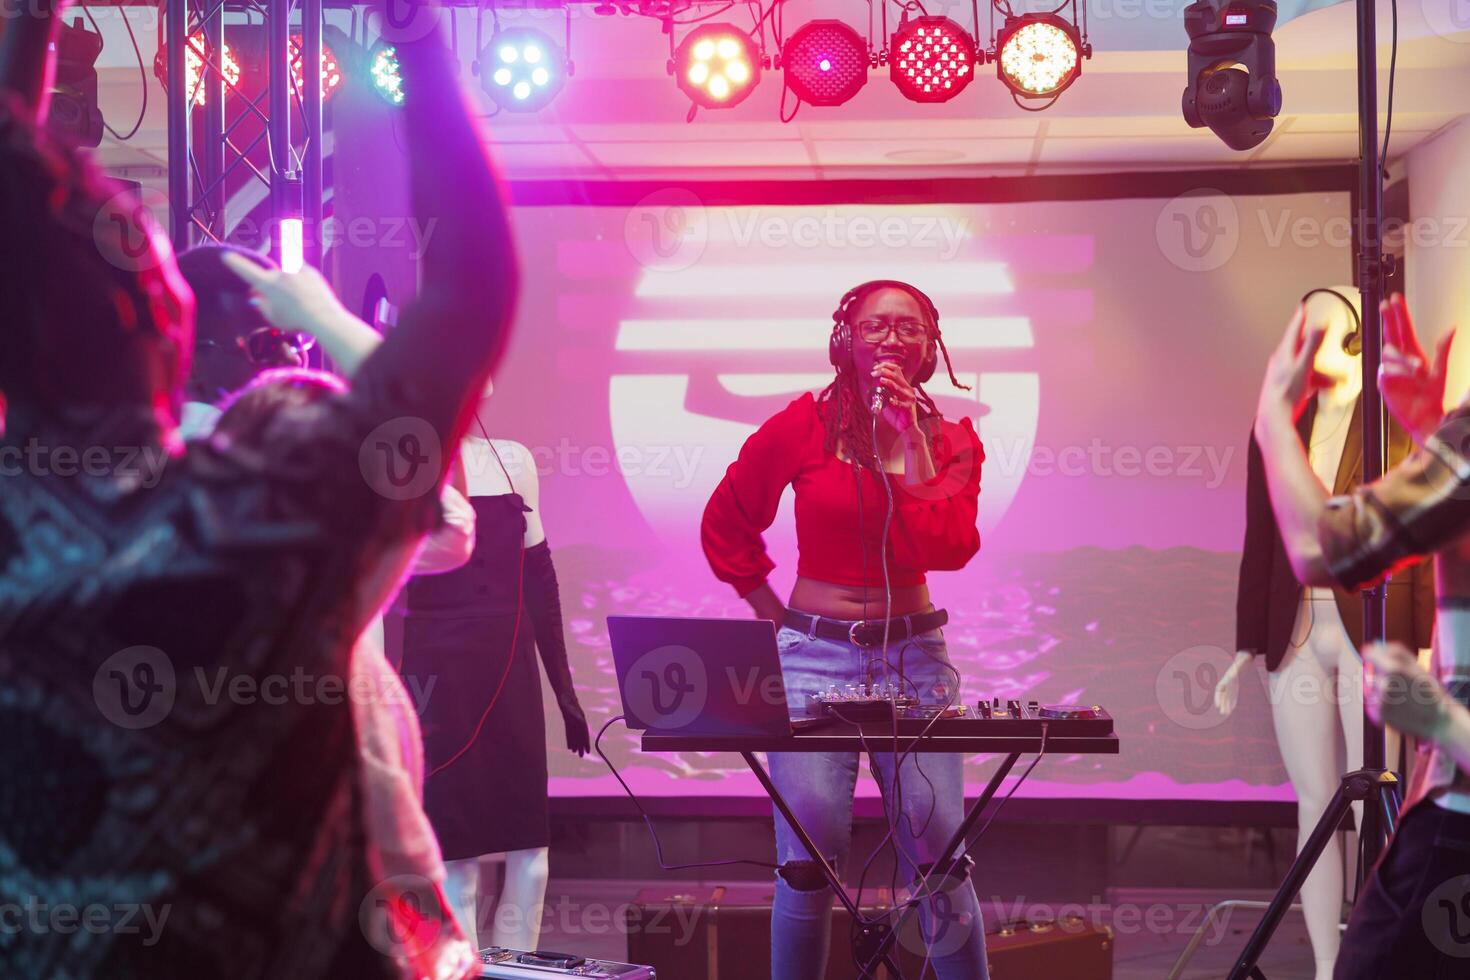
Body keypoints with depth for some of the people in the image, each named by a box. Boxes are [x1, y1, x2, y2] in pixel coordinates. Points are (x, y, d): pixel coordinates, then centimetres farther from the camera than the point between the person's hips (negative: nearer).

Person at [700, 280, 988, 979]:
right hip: (816, 654, -1)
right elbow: (725, 525, 10)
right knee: (807, 863, -6)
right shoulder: (804, 425, 0)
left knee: (939, 858, -5)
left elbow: (948, 548, -12)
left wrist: (910, 437, -13)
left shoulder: (952, 441, 5)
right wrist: (775, 614, 6)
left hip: (913, 656, 2)